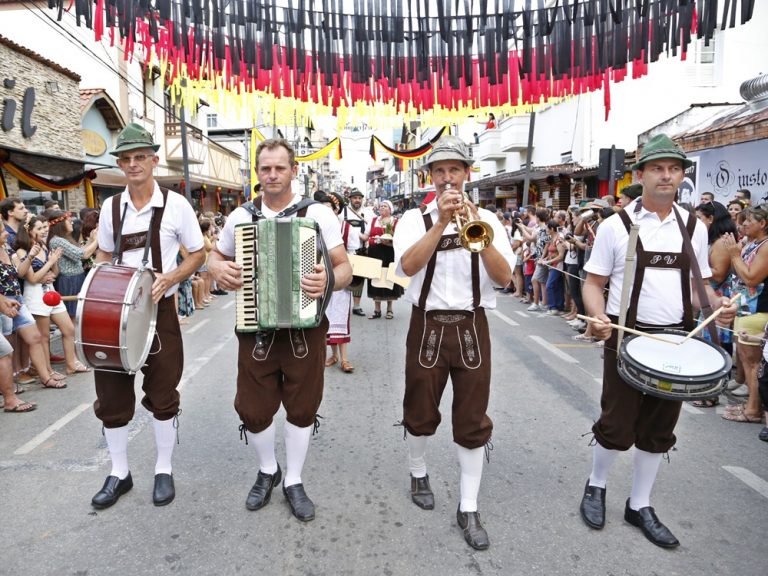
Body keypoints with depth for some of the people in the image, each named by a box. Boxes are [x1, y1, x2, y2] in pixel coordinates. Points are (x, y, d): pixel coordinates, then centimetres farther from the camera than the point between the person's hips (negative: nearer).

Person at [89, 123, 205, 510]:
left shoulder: (175, 205, -6)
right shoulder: (110, 207, 4)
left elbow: (197, 254, 0)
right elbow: (104, 254, 17)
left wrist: (170, 278, -16)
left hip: (159, 310, -3)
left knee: (162, 395, 7)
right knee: (111, 395, 8)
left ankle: (164, 470, 25)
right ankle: (119, 473, 27)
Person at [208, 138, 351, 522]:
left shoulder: (318, 214, -4)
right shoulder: (240, 217, 5)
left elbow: (345, 268, -4)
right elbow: (216, 256, 19)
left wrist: (329, 280, -27)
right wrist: (218, 269, -5)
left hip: (305, 327, -2)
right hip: (255, 328, 2)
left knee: (302, 407, 10)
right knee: (253, 410, 9)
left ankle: (294, 481, 31)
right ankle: (267, 471, 37)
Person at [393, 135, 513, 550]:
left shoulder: (486, 219, 4)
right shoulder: (415, 219, 1)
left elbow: (504, 277, -7)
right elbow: (408, 266, -18)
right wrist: (441, 222, -22)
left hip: (471, 326, 1)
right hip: (428, 325, -1)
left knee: (472, 420, 5)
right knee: (421, 412, 13)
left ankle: (468, 509, 17)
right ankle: (418, 473, 41)